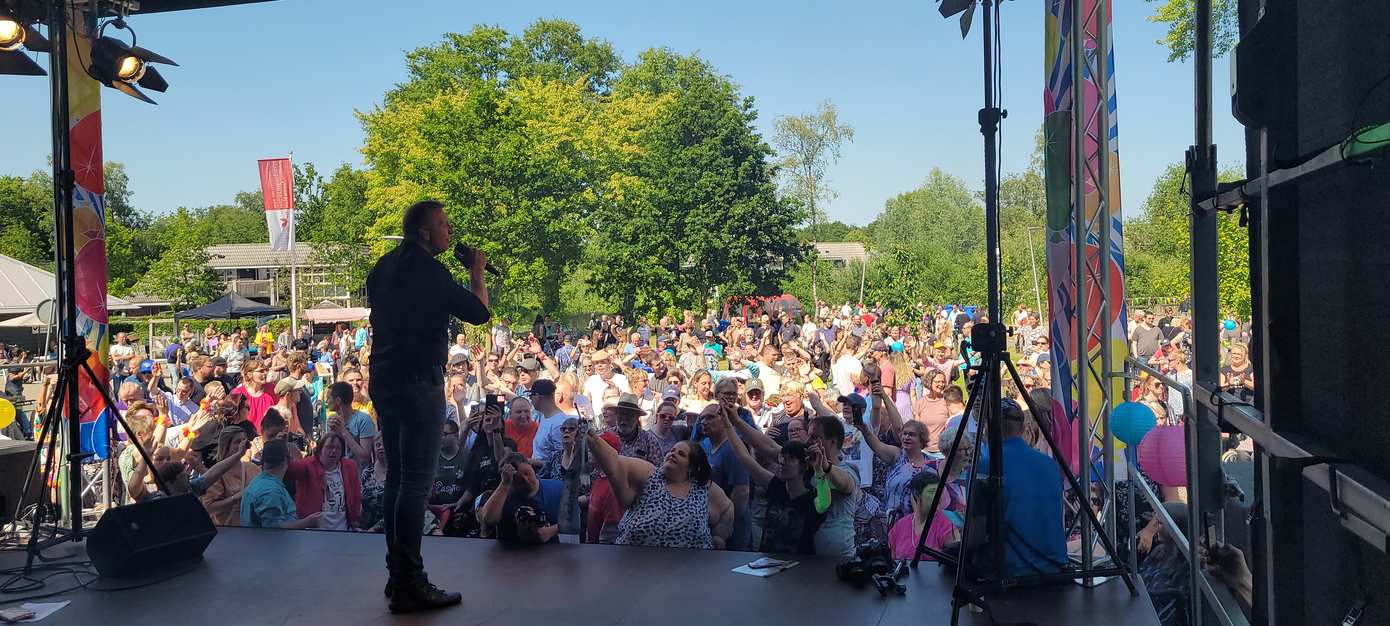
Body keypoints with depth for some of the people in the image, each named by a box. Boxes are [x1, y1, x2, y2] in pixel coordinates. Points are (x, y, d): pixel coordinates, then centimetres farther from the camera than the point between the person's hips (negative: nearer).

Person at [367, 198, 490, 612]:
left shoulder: (385, 266, 13)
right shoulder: (427, 269, -13)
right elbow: (479, 313, -12)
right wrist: (477, 273, 2)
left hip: (384, 380, 9)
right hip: (419, 383, -9)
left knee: (397, 477, 15)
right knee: (416, 482, -7)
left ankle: (397, 574, 22)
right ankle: (410, 585, -5)